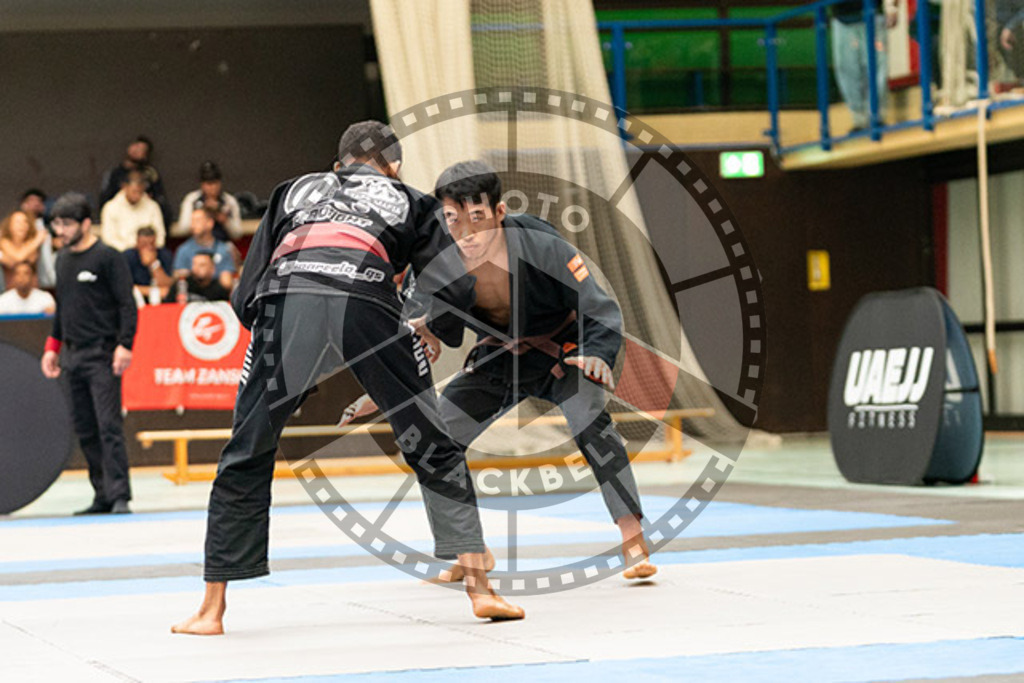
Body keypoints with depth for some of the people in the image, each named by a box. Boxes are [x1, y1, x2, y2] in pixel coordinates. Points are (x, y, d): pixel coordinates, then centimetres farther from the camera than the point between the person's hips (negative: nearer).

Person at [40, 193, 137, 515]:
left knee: (108, 425, -12)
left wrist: (124, 345, -17)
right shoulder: (63, 259, 15)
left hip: (102, 354, -7)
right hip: (73, 354, 7)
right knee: (85, 430, 6)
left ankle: (119, 495, -11)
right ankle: (103, 495, 10)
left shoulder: (108, 257, -6)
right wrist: (53, 346, 19)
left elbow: (127, 304, -9)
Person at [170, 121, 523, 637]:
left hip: (284, 303, 1)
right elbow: (454, 292, 20)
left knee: (246, 458, 13)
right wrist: (438, 337, 40)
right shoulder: (408, 201, 31)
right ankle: (479, 587, 11)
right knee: (433, 449, 14)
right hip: (366, 300, -1)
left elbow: (245, 299, 30)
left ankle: (211, 610, 14)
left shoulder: (294, 191, 36)